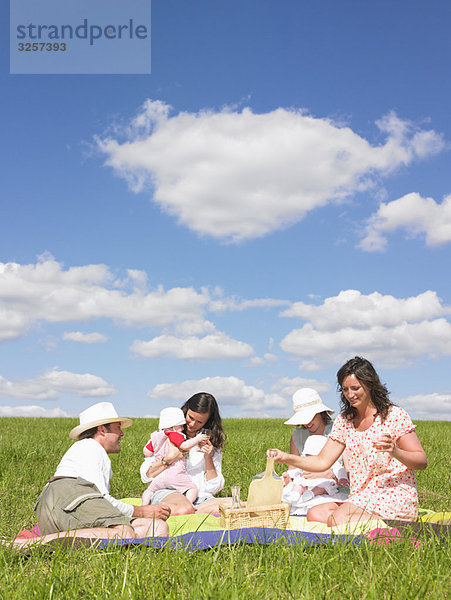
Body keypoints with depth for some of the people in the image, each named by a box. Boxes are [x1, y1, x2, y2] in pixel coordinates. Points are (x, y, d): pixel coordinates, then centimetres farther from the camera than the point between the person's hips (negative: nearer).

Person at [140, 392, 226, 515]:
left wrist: (208, 458, -2)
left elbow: (214, 488, 10)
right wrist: (168, 459, -9)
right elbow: (145, 475, 6)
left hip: (199, 497, 4)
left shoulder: (213, 445, 15)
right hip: (165, 492, -4)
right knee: (185, 509, -43)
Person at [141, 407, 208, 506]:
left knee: (150, 490, 25)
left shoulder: (155, 437, 16)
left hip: (159, 476, 6)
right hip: (176, 473, -6)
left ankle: (144, 504, 4)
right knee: (193, 488, -1)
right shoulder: (174, 435, -5)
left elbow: (146, 452, 19)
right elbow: (184, 446, -18)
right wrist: (197, 439, -7)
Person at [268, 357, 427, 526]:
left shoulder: (395, 416, -5)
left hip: (395, 497, -6)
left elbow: (422, 462, -6)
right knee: (314, 514, -16)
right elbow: (323, 461, 8)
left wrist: (395, 451, -27)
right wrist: (286, 457, -7)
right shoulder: (344, 420, 11)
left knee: (338, 520, -28)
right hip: (361, 499, 7)